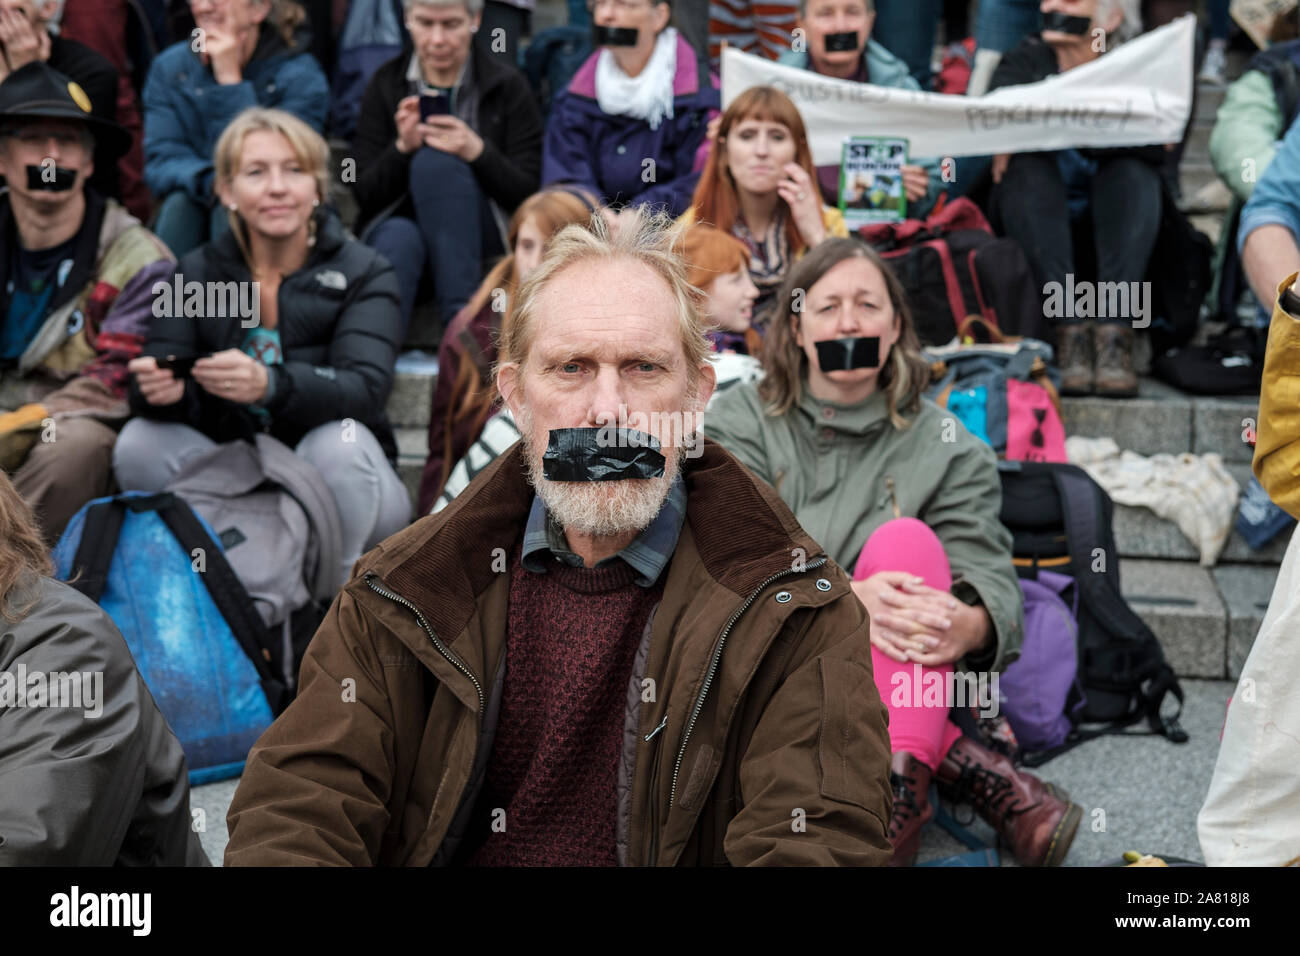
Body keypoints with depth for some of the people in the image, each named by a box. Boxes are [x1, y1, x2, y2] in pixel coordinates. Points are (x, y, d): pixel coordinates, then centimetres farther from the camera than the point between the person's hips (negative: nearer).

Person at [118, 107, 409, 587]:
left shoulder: (363, 273, -4)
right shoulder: (195, 273, 5)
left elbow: (364, 389, -23)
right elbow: (157, 382, -8)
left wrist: (268, 384, -43)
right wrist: (158, 389, -34)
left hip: (333, 491, -2)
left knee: (340, 441, -32)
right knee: (141, 440, -21)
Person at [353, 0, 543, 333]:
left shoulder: (507, 86, 1)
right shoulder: (386, 84, 5)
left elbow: (527, 194, -4)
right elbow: (365, 194, 2)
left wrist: (478, 152, -22)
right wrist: (402, 148, -17)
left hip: (477, 241, -1)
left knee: (435, 160, -30)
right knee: (398, 238, -35)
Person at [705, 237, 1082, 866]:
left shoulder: (944, 448, 4)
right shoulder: (739, 422, 2)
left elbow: (987, 574, -9)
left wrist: (972, 623, -36)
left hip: (891, 673, 0)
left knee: (906, 538, -27)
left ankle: (904, 776, -36)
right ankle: (956, 762, -28)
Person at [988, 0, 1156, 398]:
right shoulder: (1025, 62, 9)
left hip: (1110, 228, 0)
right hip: (1035, 226, 0)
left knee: (1133, 168, -26)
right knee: (1028, 162, -27)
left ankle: (1114, 331, -41)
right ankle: (1070, 329, -42)